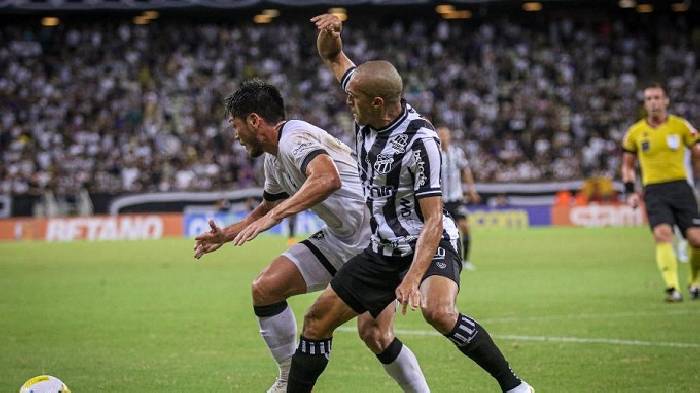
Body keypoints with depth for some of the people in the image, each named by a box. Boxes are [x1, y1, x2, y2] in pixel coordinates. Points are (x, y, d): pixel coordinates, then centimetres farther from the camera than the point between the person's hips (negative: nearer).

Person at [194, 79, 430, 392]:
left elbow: (328, 179, -41)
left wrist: (274, 216, -41)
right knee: (265, 287, -4)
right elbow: (269, 207, 31)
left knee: (374, 334, -21)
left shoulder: (294, 137, -20)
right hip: (337, 239, 9)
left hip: (376, 235, -9)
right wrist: (226, 235, 23)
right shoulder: (274, 159, 11)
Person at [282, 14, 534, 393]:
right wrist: (331, 32, -10)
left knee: (438, 311, -35)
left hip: (429, 247, -8)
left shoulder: (420, 141, -24)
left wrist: (412, 278, -36)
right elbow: (333, 58, 14)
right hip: (384, 250, 8)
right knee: (318, 319, 4)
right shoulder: (368, 115, -3)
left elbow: (433, 221, -25)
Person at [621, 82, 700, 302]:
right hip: (653, 191, 0)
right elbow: (628, 164, 18)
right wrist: (630, 192, 7)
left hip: (680, 187, 0)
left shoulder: (681, 126, 3)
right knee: (663, 234, -22)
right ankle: (673, 288, -27)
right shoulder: (635, 132, 7)